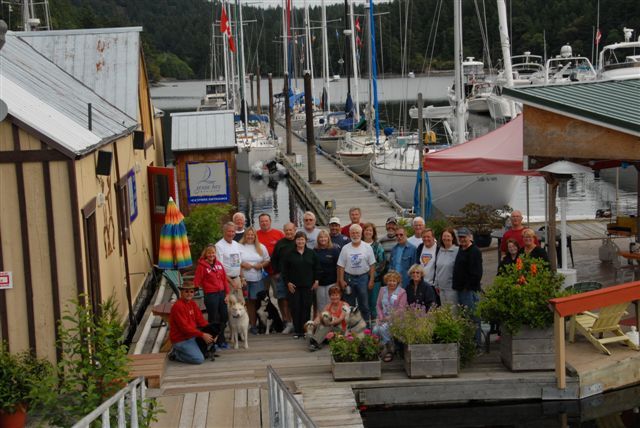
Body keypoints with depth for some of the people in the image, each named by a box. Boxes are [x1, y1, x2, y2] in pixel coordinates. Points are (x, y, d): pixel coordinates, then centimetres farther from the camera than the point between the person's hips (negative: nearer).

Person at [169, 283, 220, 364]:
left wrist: (212, 330, -11)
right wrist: (202, 335, -25)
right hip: (181, 339, -8)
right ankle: (176, 353, 1)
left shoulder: (193, 303, 7)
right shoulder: (178, 306, -19)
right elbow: (184, 327, -23)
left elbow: (200, 320, 5)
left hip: (192, 335, 8)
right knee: (199, 359, -21)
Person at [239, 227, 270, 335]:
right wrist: (242, 264, -14)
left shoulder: (261, 247, 10)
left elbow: (267, 260, 14)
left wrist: (261, 265, -5)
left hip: (257, 279, 2)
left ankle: (253, 325, 11)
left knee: (254, 302, 4)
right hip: (243, 278, -2)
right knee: (245, 302, -3)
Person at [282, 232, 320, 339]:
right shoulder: (289, 254, 3)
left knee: (306, 308, 0)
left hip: (308, 286, 1)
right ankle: (297, 331, 4)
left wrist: (316, 280, 2)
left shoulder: (311, 253, 6)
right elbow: (284, 270, 4)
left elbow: (317, 268, 10)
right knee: (295, 308, -2)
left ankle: (305, 330, 7)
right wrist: (287, 282, -3)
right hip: (294, 286, -1)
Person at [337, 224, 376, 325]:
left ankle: (367, 325, 8)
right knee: (349, 305, 7)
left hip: (363, 278, -1)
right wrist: (341, 280, -3)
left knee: (364, 304, 2)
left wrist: (371, 280, -6)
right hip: (349, 278, 1)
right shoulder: (345, 248, 3)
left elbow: (372, 265, 0)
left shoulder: (367, 247, 0)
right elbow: (341, 266, 4)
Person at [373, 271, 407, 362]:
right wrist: (381, 317, -3)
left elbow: (401, 309, -8)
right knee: (375, 330, -24)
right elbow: (379, 305, 13)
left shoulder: (402, 292, -2)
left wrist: (389, 318, -15)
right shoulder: (382, 290, 14)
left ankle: (389, 349, -10)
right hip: (384, 317, 4)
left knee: (383, 328, -30)